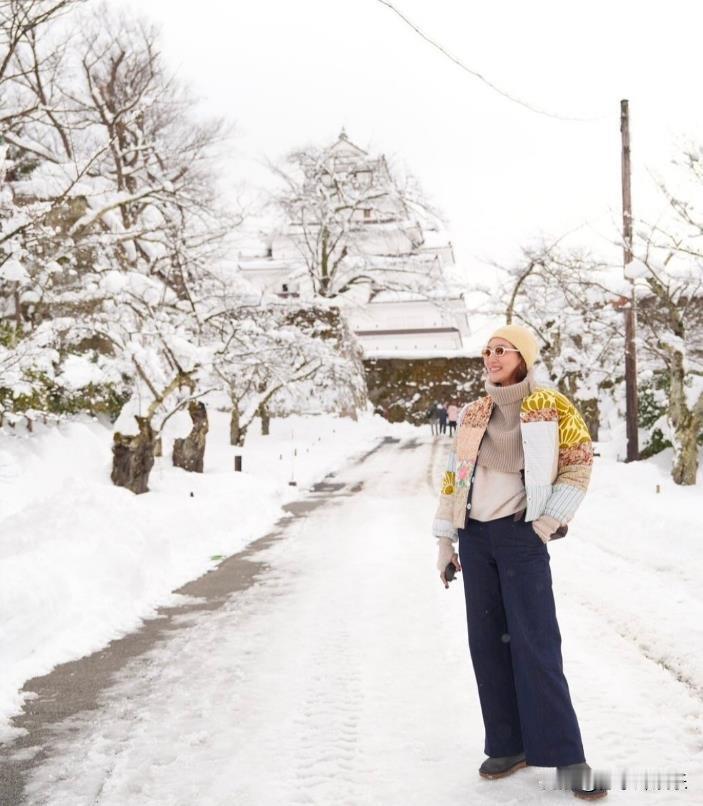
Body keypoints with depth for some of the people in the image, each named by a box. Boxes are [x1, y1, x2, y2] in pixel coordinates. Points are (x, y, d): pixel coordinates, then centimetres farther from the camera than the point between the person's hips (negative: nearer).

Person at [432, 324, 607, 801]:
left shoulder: (551, 407, -4)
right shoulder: (473, 415, 9)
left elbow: (579, 461, -2)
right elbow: (454, 475, 13)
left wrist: (550, 520, -8)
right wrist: (445, 539, 11)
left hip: (520, 534, -5)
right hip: (474, 537, 5)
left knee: (536, 644, -7)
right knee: (486, 642, 6)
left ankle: (566, 759, 0)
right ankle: (509, 744, 17)